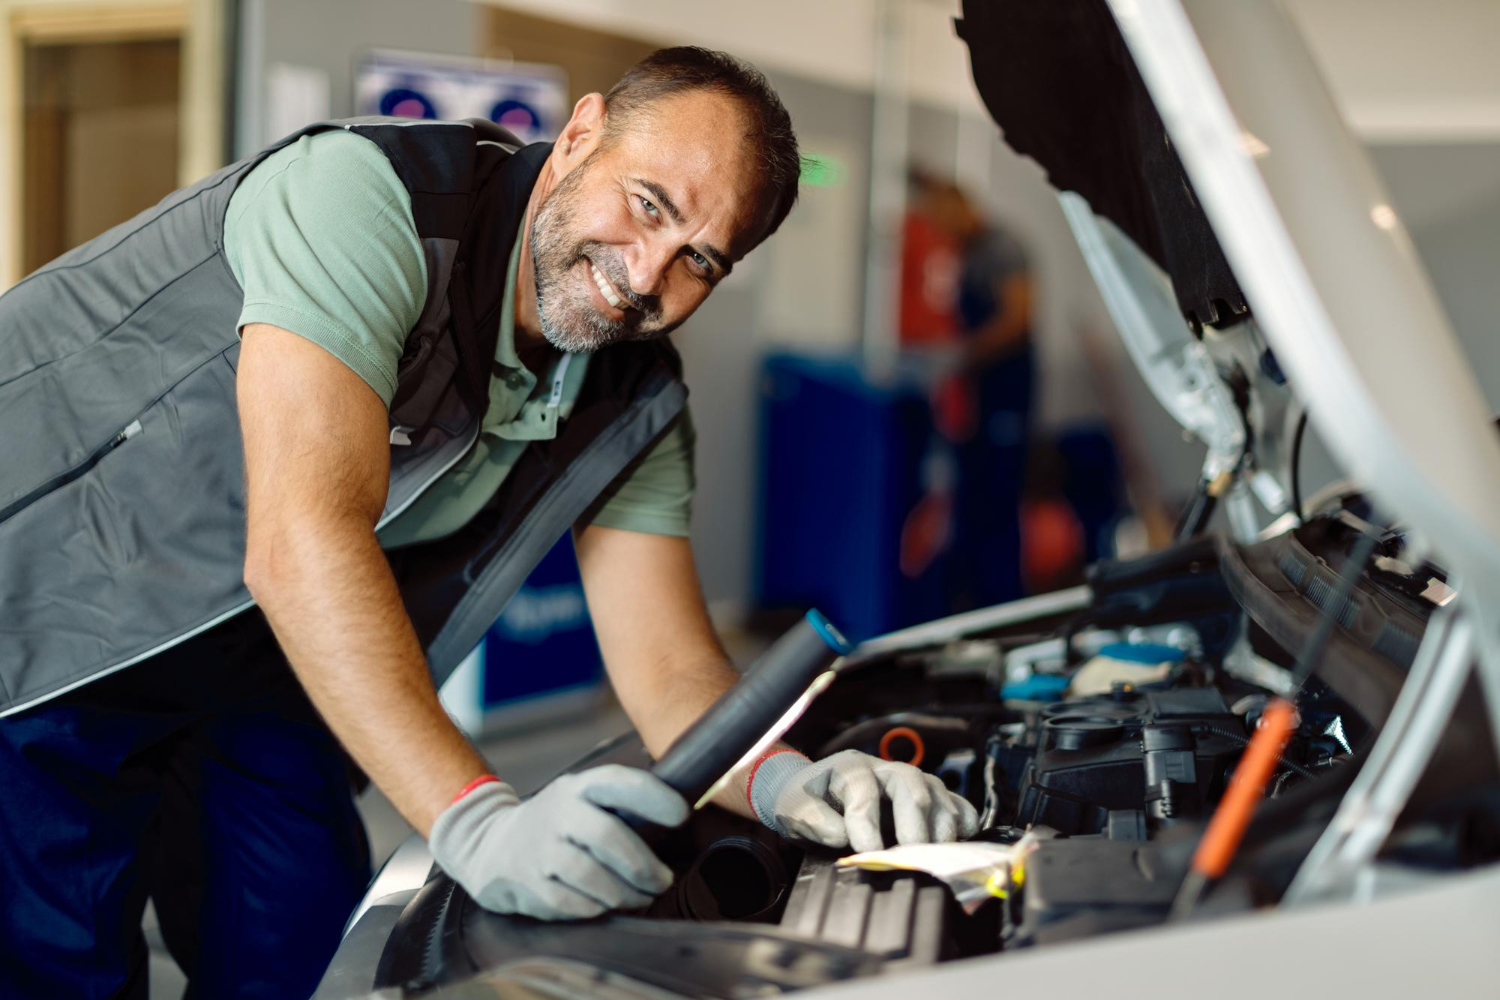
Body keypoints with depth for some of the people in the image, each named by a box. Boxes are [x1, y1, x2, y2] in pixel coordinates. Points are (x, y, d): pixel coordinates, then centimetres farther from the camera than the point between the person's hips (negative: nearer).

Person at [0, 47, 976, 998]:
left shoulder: (636, 406, -6)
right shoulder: (367, 195, -30)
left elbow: (671, 670, -9)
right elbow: (301, 544, -40)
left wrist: (782, 779, -32)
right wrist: (475, 815, -49)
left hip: (239, 672, 7)